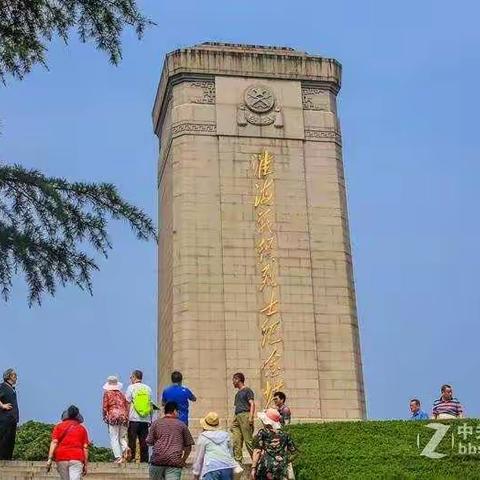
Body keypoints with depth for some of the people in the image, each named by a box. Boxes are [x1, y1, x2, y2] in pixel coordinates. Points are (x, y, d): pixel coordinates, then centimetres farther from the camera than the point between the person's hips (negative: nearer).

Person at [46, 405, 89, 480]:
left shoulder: (59, 426, 11)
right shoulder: (82, 428, 13)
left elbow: (54, 443, -1)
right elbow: (85, 447, 7)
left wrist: (50, 459, -6)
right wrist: (85, 464, 9)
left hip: (61, 458, 1)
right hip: (77, 459, -1)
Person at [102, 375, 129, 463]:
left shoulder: (107, 393, 5)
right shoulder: (121, 393, 16)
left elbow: (104, 407, 0)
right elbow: (127, 406, 14)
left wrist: (105, 417, 11)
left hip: (113, 417, -4)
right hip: (123, 416, 4)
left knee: (114, 438, -2)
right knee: (122, 437, 14)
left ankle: (118, 457, -11)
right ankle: (125, 448, -15)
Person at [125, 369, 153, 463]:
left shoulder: (131, 388, -2)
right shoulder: (148, 388, 10)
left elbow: (128, 404, -4)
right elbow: (150, 405, 13)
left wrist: (126, 417, 0)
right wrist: (150, 419, 19)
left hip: (134, 419, -4)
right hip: (146, 419, 4)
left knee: (132, 441, 1)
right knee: (144, 441, 6)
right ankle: (144, 460, 5)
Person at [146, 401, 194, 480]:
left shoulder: (156, 423, 8)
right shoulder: (182, 425, 9)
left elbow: (149, 442, 8)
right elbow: (188, 446, 11)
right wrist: (183, 460, 24)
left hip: (157, 459, 1)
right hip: (175, 462, -1)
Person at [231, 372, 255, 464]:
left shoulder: (247, 390, 0)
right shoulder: (238, 393, 25)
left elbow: (252, 404, -9)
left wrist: (251, 417, -21)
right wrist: (234, 420, 20)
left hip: (245, 415, -8)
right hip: (236, 417, 8)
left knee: (248, 440, -10)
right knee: (236, 441, -1)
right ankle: (238, 461, -1)